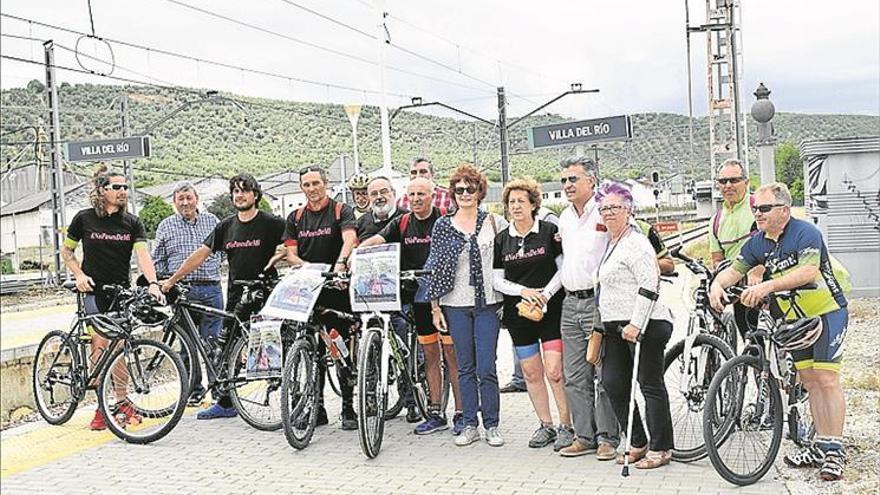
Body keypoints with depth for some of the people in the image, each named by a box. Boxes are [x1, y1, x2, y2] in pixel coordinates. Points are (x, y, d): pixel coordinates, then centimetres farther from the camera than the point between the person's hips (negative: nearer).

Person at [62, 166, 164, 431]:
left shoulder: (132, 223, 2)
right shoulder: (84, 218, -1)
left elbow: (142, 254, -11)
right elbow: (66, 252, 10)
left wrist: (153, 283, -27)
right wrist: (79, 275, -7)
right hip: (94, 292, -2)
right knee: (100, 346, -7)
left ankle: (122, 401, 16)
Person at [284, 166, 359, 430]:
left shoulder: (342, 211, 0)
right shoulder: (295, 218, 13)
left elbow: (349, 239, -18)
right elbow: (291, 253, 6)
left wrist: (340, 263, -36)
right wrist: (304, 266, -16)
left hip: (337, 288, -4)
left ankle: (348, 409, 6)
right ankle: (317, 408, 15)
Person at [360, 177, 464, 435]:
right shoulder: (402, 223, 9)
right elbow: (375, 241, -2)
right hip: (418, 296, 4)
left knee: (452, 354, -1)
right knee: (430, 354, 11)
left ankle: (461, 413, 7)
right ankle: (435, 414, 18)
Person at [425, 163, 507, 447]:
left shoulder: (493, 222, 4)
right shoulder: (442, 225, 4)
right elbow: (435, 267, 5)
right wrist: (435, 306, 1)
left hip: (487, 303, -1)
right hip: (456, 305, 1)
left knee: (486, 368, -2)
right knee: (465, 368, 7)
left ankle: (491, 426, 10)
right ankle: (470, 425, 17)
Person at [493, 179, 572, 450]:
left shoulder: (549, 231, -2)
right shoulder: (501, 239, 6)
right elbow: (497, 279, 6)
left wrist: (545, 294, -14)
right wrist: (523, 291, -10)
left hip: (550, 309, -4)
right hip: (518, 313, 4)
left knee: (554, 371, -10)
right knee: (531, 373, 8)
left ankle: (566, 426, 4)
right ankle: (545, 425, 21)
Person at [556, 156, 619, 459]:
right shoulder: (565, 217, 16)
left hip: (598, 301, -7)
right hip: (570, 303, 8)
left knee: (604, 374, -3)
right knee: (574, 376, 9)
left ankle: (608, 438, 7)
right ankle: (585, 436, 17)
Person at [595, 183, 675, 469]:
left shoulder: (635, 243, -11)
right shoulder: (611, 242, 19)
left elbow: (649, 286, -18)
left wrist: (636, 323, -22)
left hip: (643, 325, -10)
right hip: (617, 326, 10)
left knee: (650, 385, -2)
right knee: (613, 384, 7)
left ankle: (660, 449, 8)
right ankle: (637, 443, 19)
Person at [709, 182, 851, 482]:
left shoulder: (805, 232, -20)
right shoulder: (758, 243, 1)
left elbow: (809, 271, -33)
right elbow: (735, 269, -5)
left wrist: (767, 286, -43)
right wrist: (717, 284, -28)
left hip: (827, 311, -7)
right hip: (796, 319, 7)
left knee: (827, 379, -10)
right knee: (809, 381, 9)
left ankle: (835, 451, -3)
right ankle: (821, 447, 17)